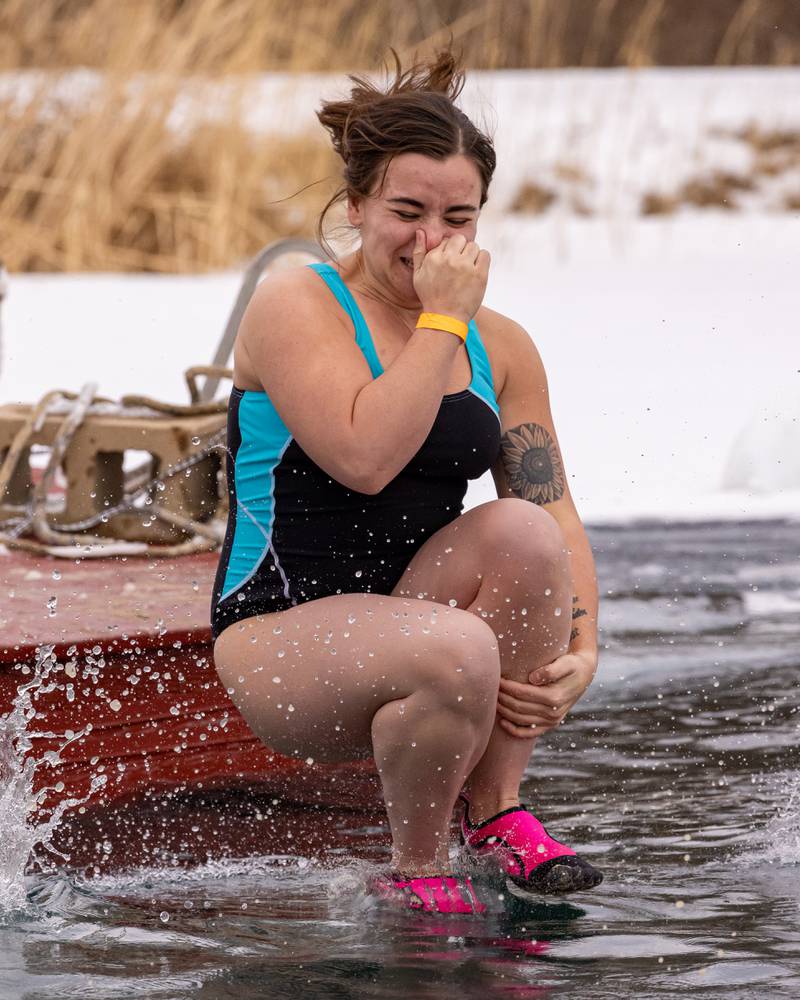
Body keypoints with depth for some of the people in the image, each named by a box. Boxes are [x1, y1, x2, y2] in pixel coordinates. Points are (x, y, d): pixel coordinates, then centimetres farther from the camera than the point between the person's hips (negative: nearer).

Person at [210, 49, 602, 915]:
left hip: (411, 609, 5)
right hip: (280, 639, -5)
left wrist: (582, 648, -12)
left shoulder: (499, 347, 8)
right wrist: (441, 321, -19)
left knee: (522, 532, -26)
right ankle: (415, 868, -8)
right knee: (455, 651, -35)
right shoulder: (296, 308, -9)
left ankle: (494, 810, -12)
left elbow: (559, 514, 4)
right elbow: (366, 458, -24)